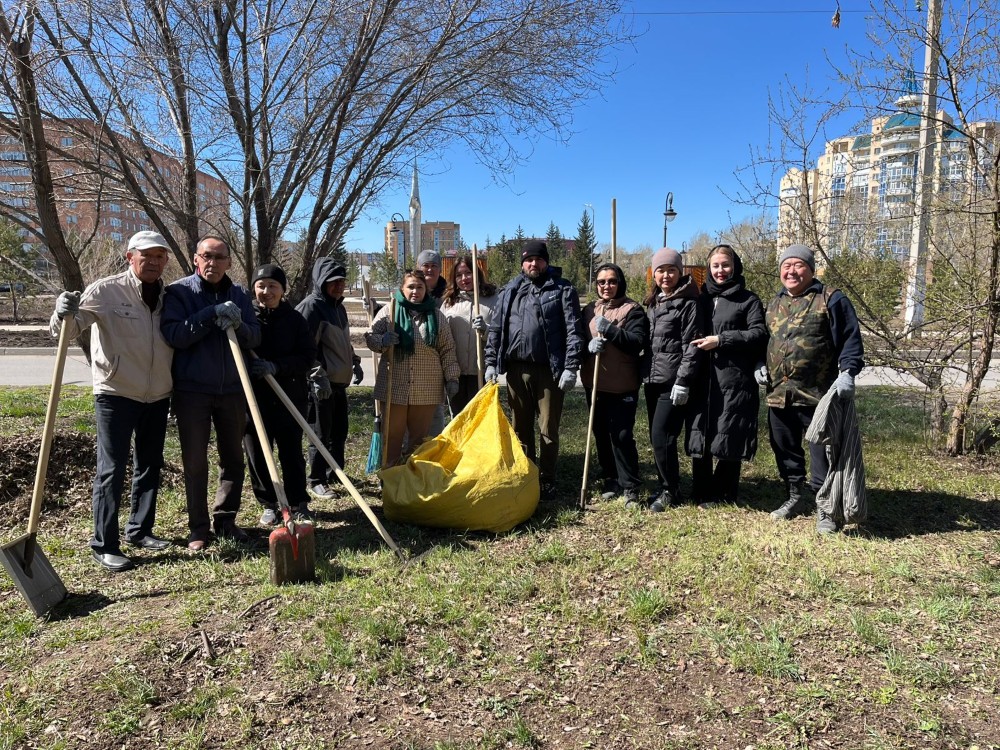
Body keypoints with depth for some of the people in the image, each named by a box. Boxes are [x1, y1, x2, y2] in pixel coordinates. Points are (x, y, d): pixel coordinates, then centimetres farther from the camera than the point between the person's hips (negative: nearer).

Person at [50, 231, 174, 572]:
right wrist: (65, 313, -39)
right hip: (116, 395, -6)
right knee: (112, 470, -3)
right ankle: (104, 544, 7)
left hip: (158, 396, 6)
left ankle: (139, 530, 29)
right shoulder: (107, 290, -10)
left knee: (150, 466, 14)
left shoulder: (167, 296, 6)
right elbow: (69, 327, -19)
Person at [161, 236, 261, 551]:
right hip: (192, 390, -3)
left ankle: (225, 519, 25)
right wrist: (211, 315, -23)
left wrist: (238, 325, -17)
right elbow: (173, 334, -16)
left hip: (232, 389, 4)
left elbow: (255, 337, 4)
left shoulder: (239, 295, 8)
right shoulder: (178, 291, -3)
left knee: (233, 458, 11)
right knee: (195, 462, 3)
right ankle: (199, 527, 15)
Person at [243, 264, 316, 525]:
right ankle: (269, 504, 23)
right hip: (253, 397, 0)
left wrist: (275, 367, -18)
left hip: (289, 397, 0)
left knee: (292, 452, 8)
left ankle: (298, 502, 24)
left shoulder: (295, 319, 1)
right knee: (257, 454, 7)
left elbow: (307, 356, -5)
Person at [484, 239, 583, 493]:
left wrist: (570, 367, -13)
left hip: (550, 370, -3)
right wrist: (491, 363, 4)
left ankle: (546, 479, 16)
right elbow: (495, 329, 12)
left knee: (548, 429, 3)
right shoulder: (509, 291, 12)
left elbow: (573, 331, -5)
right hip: (517, 369, 4)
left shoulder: (563, 290, 1)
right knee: (521, 428, 13)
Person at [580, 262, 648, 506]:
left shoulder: (632, 309, -5)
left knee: (622, 436, -6)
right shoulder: (589, 310, 11)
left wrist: (610, 329, -22)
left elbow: (638, 343, -15)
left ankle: (631, 486, 5)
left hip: (623, 386, -5)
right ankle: (611, 480, 26)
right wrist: (589, 345, -13)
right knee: (601, 434, 11)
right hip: (595, 384, 5)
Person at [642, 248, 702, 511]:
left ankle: (670, 490, 8)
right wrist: (644, 373, 16)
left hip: (673, 381, -7)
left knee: (661, 436, -9)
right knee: (656, 437, 9)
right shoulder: (651, 303, 15)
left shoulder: (688, 303, -7)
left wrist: (683, 381, -17)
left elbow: (691, 346, -12)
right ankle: (668, 486, 22)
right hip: (652, 379, 7)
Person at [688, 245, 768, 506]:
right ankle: (702, 493, 13)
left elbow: (759, 333, -7)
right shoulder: (702, 299, 17)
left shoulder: (748, 300, 5)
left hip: (735, 380, -3)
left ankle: (724, 493, 15)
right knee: (699, 435, 2)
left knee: (730, 436, 1)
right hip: (702, 380, 4)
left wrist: (721, 340, -14)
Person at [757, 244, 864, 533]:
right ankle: (794, 495, 31)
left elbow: (850, 340, -6)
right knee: (785, 449, 14)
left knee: (821, 452, 0)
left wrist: (848, 372, -19)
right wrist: (760, 366, 9)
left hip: (818, 395, -6)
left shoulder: (830, 299, -3)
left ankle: (824, 508, 12)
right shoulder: (774, 305, 16)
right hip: (778, 394, 6)